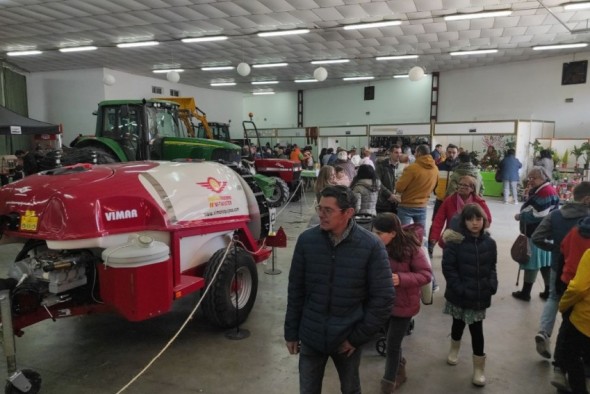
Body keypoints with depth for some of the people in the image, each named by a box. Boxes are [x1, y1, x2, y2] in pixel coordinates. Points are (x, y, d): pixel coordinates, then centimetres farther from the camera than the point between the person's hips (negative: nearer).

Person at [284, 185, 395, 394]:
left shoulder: (371, 246, -16)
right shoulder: (306, 240, -11)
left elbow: (383, 297, -10)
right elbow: (295, 290, -2)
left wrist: (359, 336, -9)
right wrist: (291, 332, 3)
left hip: (348, 338, -1)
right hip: (310, 336, 1)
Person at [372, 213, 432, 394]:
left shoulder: (411, 248, -22)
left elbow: (426, 274, -17)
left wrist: (401, 279, -30)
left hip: (404, 305, -4)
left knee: (392, 346, 5)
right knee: (393, 343, 22)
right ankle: (399, 371, 49)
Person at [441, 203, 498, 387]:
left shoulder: (489, 243, -2)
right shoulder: (455, 242, -14)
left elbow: (492, 267, 9)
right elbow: (448, 267, -14)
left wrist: (492, 284, -5)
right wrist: (459, 288, -19)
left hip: (480, 295, 2)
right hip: (459, 294, -1)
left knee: (477, 330, 5)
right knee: (459, 323, 19)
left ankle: (479, 369, 19)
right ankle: (454, 349, 48)